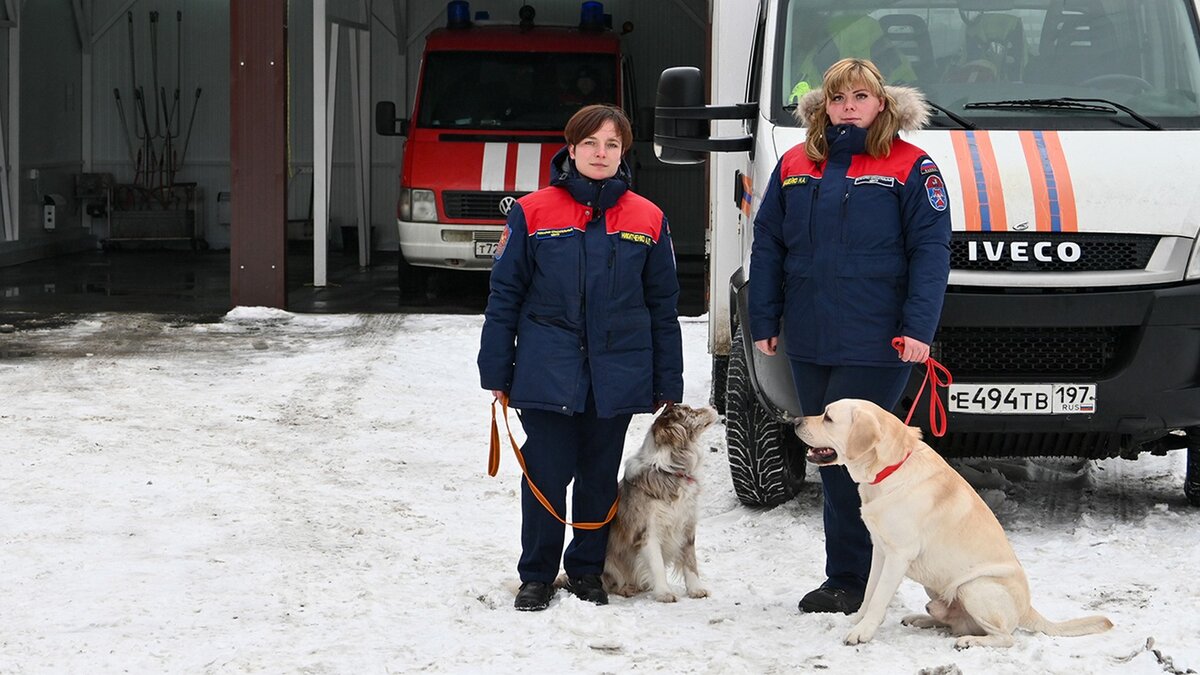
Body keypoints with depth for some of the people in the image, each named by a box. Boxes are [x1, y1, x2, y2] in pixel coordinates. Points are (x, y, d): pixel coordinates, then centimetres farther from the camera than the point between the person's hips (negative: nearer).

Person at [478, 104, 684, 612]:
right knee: (546, 475, -1)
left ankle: (587, 569, 25)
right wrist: (496, 372, 0)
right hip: (547, 374, -2)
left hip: (617, 376, 2)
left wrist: (668, 385, 7)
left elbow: (663, 306, 9)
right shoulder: (533, 213, -1)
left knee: (600, 477, 10)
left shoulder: (648, 220, 5)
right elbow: (505, 295, 2)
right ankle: (537, 575, 14)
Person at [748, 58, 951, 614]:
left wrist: (918, 327, -14)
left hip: (875, 346, -5)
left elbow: (930, 251, -6)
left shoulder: (910, 168, -2)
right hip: (809, 344, 5)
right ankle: (849, 577, 18)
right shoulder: (795, 167, 11)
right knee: (828, 458, 10)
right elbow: (767, 246, 12)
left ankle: (850, 579, 1)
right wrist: (764, 321, 7)